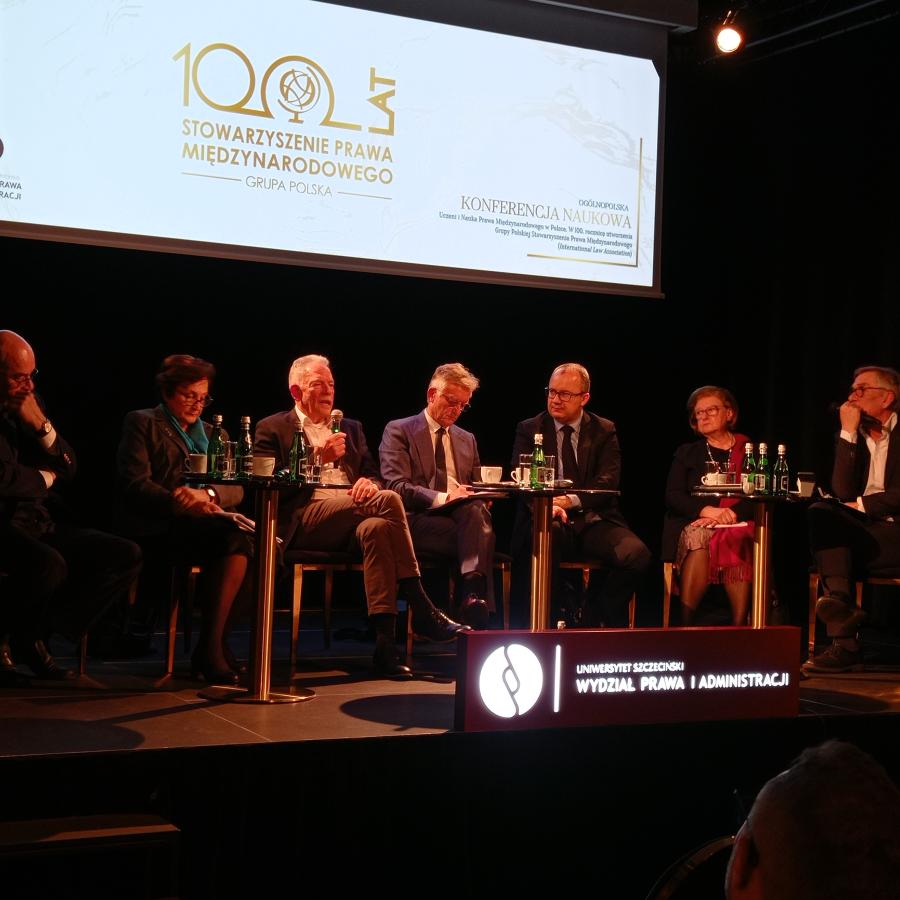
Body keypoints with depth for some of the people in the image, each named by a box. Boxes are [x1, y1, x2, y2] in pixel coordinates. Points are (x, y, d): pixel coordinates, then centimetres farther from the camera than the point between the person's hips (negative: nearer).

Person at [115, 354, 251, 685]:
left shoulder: (210, 433, 25)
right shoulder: (142, 423, 9)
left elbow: (236, 490, 12)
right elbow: (135, 483, -6)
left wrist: (208, 494, -13)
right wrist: (187, 505, -20)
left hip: (203, 525, 5)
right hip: (156, 530, -5)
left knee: (261, 543, -27)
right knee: (233, 539, -32)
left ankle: (214, 644, -25)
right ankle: (210, 649, -26)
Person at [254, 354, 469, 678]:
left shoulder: (351, 428, 29)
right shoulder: (272, 429, 12)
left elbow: (373, 473, 21)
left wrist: (370, 482, -5)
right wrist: (317, 458, -10)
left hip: (353, 517, 5)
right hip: (305, 522, -4)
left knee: (376, 528, -36)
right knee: (388, 501, -29)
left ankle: (385, 643, -38)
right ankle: (422, 611, -29)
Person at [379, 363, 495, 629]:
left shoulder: (467, 440, 27)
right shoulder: (399, 430, 8)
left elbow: (476, 489, 26)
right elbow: (396, 487, -5)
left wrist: (477, 496, -2)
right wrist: (442, 498, -21)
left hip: (463, 512, 4)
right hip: (418, 518, -4)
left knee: (476, 511, -35)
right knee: (477, 536, -35)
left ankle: (474, 596, -48)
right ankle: (474, 606, -37)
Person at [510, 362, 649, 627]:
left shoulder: (604, 431, 11)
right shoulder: (529, 430, 11)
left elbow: (608, 482, -2)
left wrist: (570, 501, -20)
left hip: (594, 521, 1)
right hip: (552, 524, -1)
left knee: (637, 554, -27)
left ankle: (595, 619, -3)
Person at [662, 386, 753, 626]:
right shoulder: (687, 453, 22)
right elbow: (672, 496, 7)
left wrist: (730, 513, -15)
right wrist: (706, 511, -11)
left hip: (739, 526, -1)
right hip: (695, 525, 1)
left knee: (738, 541, -36)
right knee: (698, 537, -35)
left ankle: (738, 628, -40)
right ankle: (685, 625, -38)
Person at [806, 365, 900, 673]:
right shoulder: (855, 437, 16)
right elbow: (843, 492, -1)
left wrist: (862, 505, -7)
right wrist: (848, 432, -2)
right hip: (864, 529, 5)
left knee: (831, 539, -29)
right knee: (820, 512, -26)